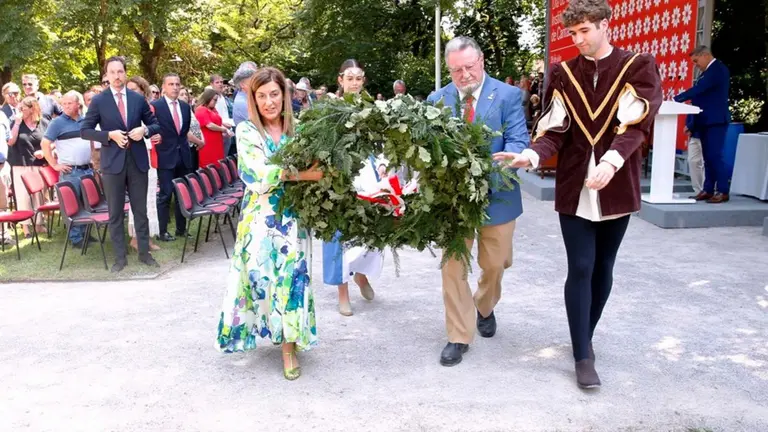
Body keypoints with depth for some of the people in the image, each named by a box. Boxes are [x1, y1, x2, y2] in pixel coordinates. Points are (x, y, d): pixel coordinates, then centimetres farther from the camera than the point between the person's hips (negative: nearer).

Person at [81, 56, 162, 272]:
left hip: (137, 160, 2)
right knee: (115, 213, 6)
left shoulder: (138, 98, 6)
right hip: (112, 162, -2)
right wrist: (110, 135, -15)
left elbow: (156, 125, 11)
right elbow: (85, 131, -1)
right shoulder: (98, 100, -1)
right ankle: (120, 257, 15)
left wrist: (144, 129, -11)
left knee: (140, 210, 9)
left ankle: (144, 253, 19)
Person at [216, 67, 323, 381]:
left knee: (292, 277, 1)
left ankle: (290, 346, 13)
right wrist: (300, 174, -25)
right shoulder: (246, 131, -3)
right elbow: (257, 176, -17)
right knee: (261, 275, 3)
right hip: (260, 218, -2)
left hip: (293, 216, 2)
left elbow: (313, 167, 8)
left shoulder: (297, 129, 5)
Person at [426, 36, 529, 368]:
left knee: (494, 266, 14)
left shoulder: (508, 95, -4)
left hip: (496, 196, -1)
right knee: (452, 268, 2)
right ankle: (459, 336, 16)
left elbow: (517, 141, -13)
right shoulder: (437, 100, 3)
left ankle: (484, 309, 46)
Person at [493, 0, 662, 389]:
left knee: (603, 268, 11)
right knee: (580, 269, -2)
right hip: (574, 188, 0)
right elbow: (555, 129, -3)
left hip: (617, 188, 0)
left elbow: (635, 124, -13)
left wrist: (612, 161, -31)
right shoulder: (562, 73, 5)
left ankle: (585, 337, 30)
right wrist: (533, 154, -23)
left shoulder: (638, 67, 0)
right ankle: (583, 356, 7)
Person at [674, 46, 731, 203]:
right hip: (705, 122, 9)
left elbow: (698, 89, -23)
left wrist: (675, 99, -21)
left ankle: (723, 191, -4)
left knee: (715, 156, -9)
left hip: (715, 121, -9)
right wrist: (692, 125, 17)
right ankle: (708, 190, 12)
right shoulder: (708, 71, 18)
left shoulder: (718, 68, -11)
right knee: (708, 158, 9)